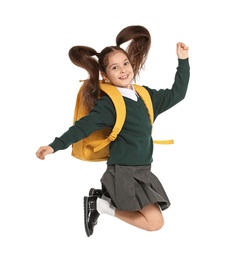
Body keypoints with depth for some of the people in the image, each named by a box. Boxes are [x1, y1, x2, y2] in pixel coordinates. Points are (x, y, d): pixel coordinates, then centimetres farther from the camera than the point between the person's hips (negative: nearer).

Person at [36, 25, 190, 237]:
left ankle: (106, 196, 14)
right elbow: (84, 126, -17)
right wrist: (55, 146, -27)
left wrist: (183, 61, 13)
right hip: (123, 172, -8)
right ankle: (99, 204, 1)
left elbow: (176, 94, 17)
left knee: (152, 216, 6)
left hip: (142, 170, 8)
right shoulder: (108, 103, -11)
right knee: (155, 222, -12)